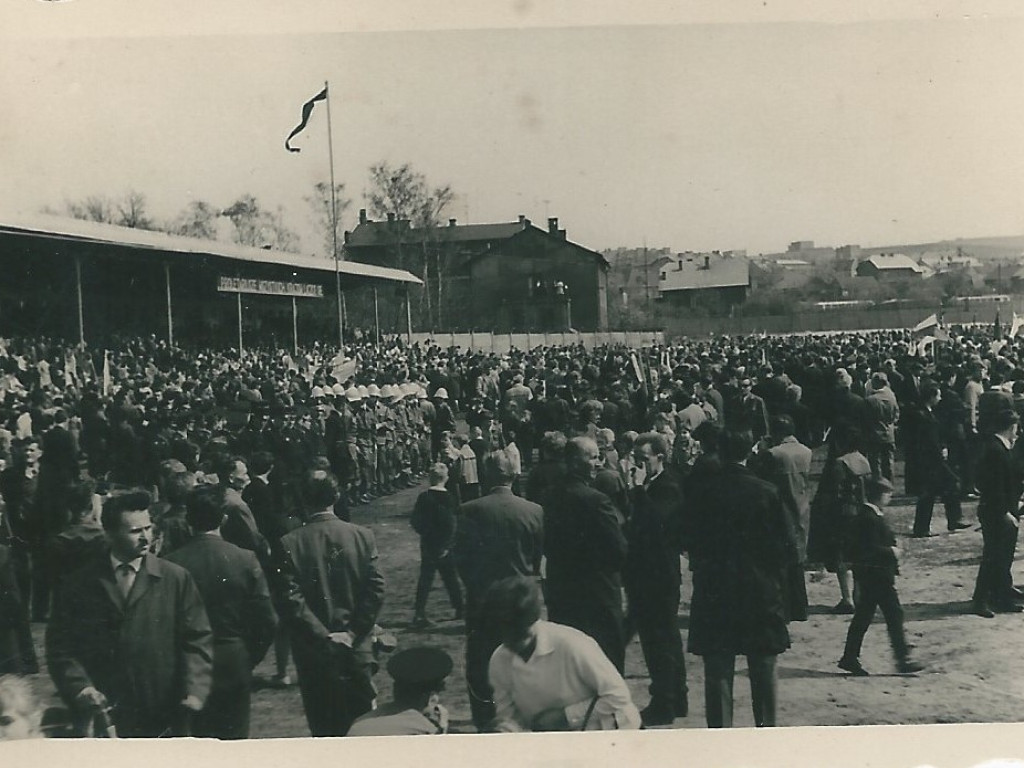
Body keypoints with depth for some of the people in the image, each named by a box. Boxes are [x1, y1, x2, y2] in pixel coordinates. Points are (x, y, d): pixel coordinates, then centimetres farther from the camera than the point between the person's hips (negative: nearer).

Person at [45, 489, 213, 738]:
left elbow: (197, 640, -2)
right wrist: (79, 686, -11)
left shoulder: (176, 578, -1)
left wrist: (194, 691, -15)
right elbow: (61, 642, 4)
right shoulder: (83, 584, 3)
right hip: (102, 716, 1)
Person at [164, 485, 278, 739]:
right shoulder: (246, 560, -10)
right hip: (235, 667, 1)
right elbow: (267, 621, -9)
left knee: (193, 734, 10)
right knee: (234, 735, 12)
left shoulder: (172, 563, -12)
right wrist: (250, 658, 6)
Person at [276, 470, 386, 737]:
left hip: (313, 652, -1)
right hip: (358, 649, 2)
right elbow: (375, 591, -8)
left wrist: (323, 637, -9)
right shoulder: (363, 536, -4)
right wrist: (353, 632, -6)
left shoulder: (290, 543, -10)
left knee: (324, 727, 10)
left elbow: (292, 600, -14)